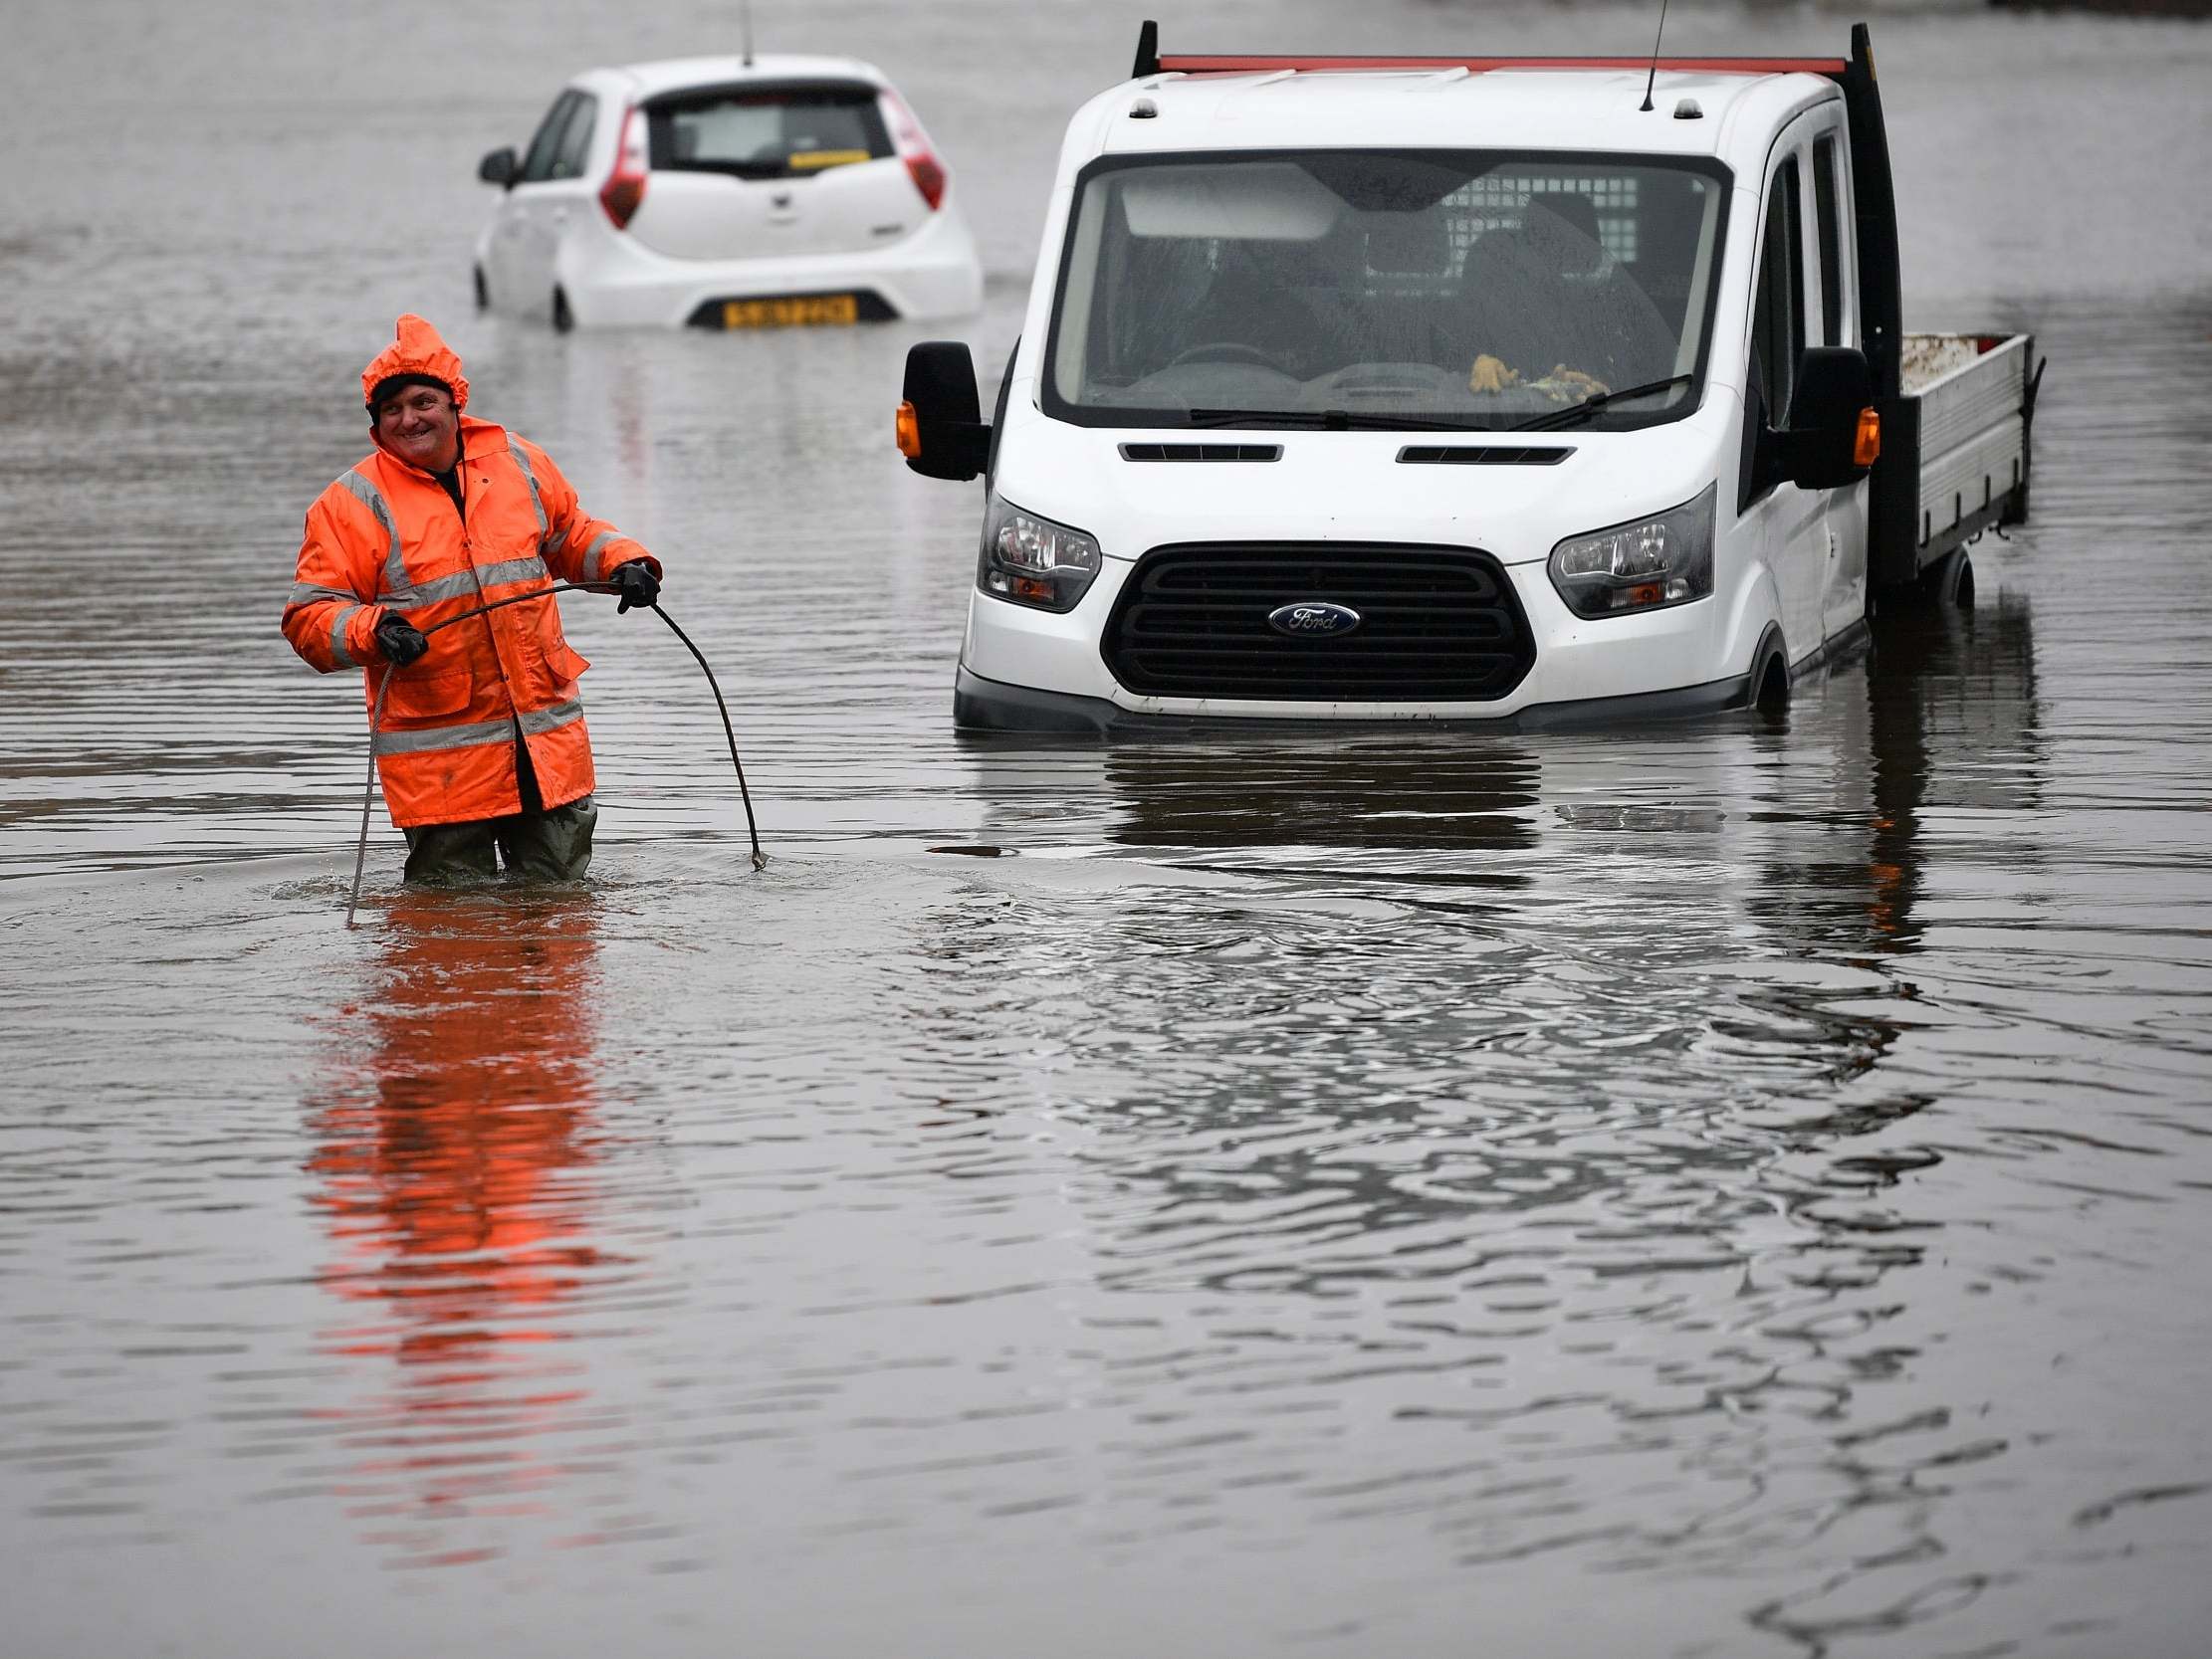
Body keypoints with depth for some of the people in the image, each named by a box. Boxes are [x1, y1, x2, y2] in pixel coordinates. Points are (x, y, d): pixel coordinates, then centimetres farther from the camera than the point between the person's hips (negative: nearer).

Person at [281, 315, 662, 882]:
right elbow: (309, 617, -5)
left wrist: (623, 562, 5)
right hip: (438, 759, -3)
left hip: (548, 742, 3)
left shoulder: (518, 464, 8)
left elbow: (571, 536, 25)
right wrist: (373, 632, -24)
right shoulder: (352, 504, -4)